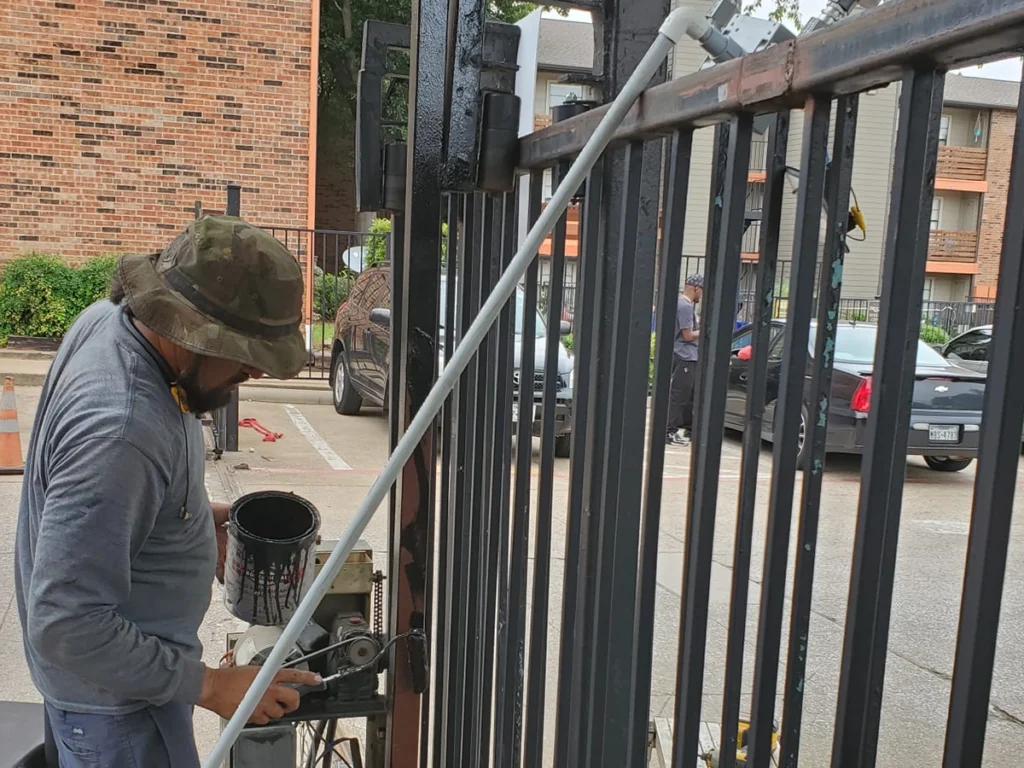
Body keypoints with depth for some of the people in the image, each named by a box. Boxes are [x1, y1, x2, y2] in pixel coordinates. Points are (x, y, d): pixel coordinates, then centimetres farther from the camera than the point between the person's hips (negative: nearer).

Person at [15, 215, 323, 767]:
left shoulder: (113, 317, -8)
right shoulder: (118, 430, -37)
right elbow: (65, 625, -33)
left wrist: (200, 516, 2)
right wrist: (208, 686, -27)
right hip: (115, 698, -9)